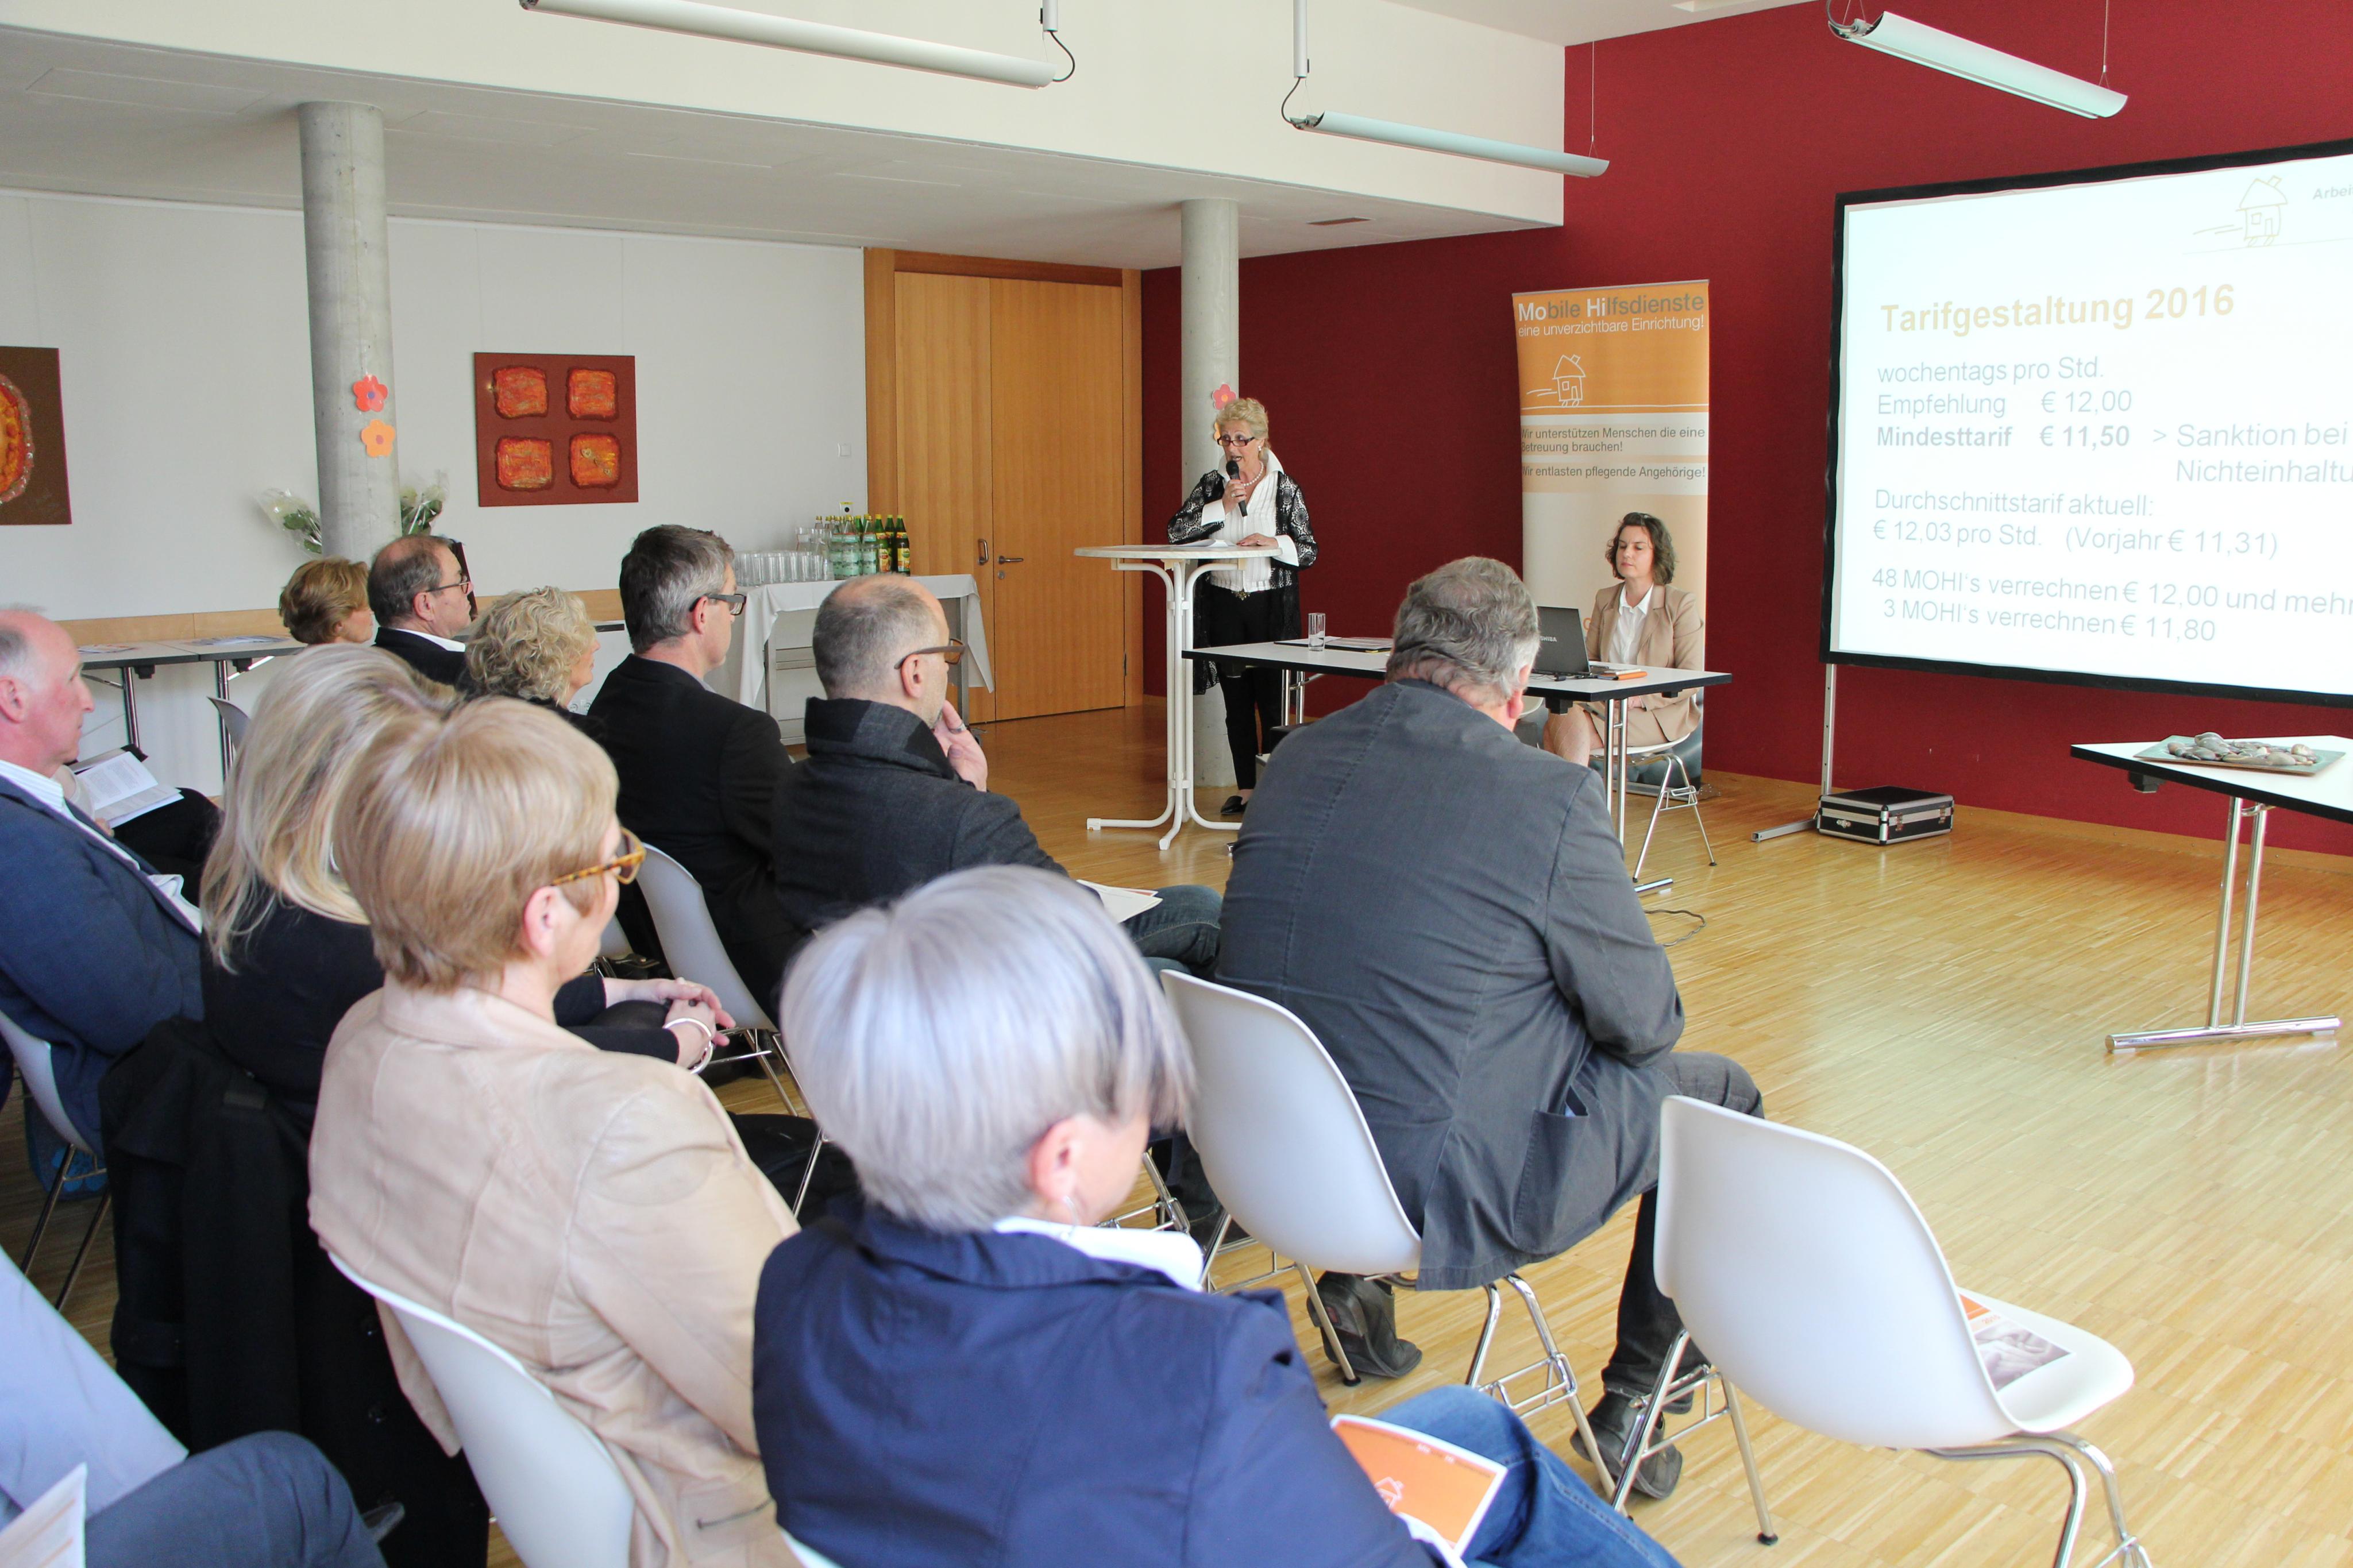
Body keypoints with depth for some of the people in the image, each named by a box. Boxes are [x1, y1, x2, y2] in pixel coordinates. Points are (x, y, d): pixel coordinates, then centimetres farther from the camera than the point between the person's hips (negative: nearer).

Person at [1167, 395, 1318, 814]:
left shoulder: (1285, 488, -1)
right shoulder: (1212, 485, 6)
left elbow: (1309, 552, -1)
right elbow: (1176, 532, -6)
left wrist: (1274, 543, -19)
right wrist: (1223, 506, -13)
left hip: (1271, 606, -3)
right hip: (1224, 604, 3)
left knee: (1272, 699, -4)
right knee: (1236, 700, 8)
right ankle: (1245, 788, 17)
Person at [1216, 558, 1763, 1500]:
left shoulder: (1297, 759, 1)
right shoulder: (1552, 797, -17)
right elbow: (1645, 1024, -7)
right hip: (1442, 1204, -6)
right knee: (1717, 1095, 15)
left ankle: (1352, 1287, 36)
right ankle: (1633, 1404, 26)